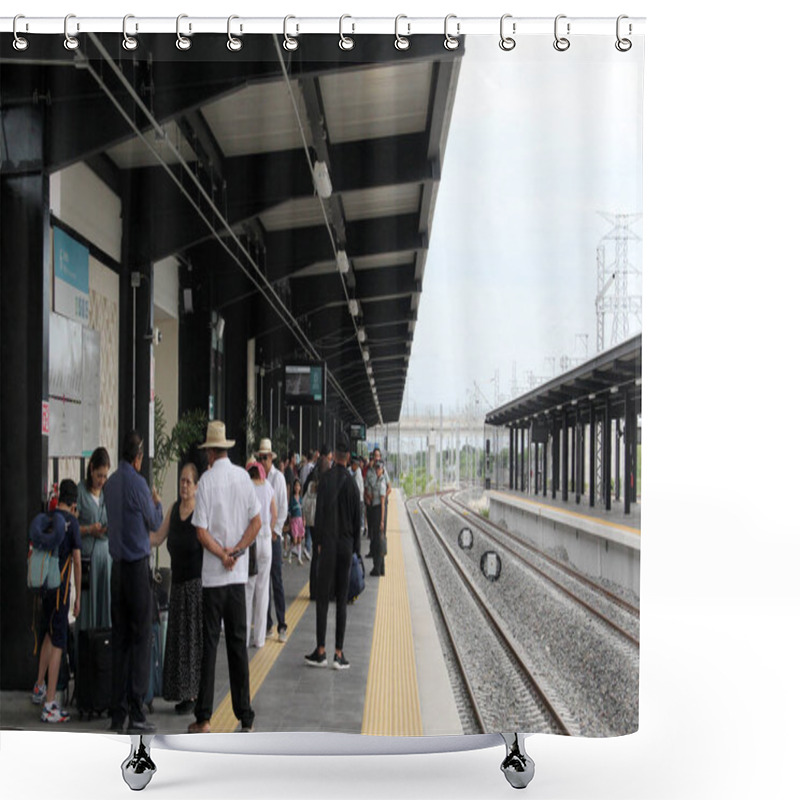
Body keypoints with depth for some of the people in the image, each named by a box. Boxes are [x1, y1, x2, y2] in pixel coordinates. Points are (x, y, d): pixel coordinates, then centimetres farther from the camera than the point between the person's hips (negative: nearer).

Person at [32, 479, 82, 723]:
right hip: (60, 585, -6)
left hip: (43, 584, 6)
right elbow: (77, 561, -10)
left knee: (50, 634, 24)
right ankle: (49, 705, -2)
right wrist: (79, 596, -5)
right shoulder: (72, 522, -8)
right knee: (58, 642, -2)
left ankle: (39, 688, 33)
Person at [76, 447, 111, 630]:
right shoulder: (80, 491, -4)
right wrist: (89, 529, -19)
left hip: (104, 553, 5)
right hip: (86, 555, -4)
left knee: (104, 599, 5)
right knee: (87, 601, -4)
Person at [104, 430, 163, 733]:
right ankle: (136, 713, -4)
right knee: (141, 637, -3)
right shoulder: (137, 483, -12)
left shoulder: (110, 483, 8)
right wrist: (157, 503, 18)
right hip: (138, 564, -7)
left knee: (119, 637, 9)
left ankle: (118, 712, 12)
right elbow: (155, 523, -1)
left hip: (117, 565, 7)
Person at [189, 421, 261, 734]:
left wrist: (222, 554, -3)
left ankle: (203, 717, 3)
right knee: (238, 642, 8)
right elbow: (257, 523, 1)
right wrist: (236, 550, -3)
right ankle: (245, 717, 11)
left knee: (210, 642, 0)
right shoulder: (244, 477, 3)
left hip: (213, 574, -3)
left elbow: (202, 532, -12)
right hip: (239, 574, 3)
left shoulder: (206, 481, -8)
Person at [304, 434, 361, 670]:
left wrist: (319, 541, 4)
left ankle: (321, 651, 3)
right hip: (347, 545, 2)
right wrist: (355, 548, 12)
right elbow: (357, 519, 3)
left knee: (322, 597, 3)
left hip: (328, 544, -2)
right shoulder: (352, 482, 0)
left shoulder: (325, 479, -6)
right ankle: (339, 653, 4)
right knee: (341, 599, 4)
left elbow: (319, 512, -6)